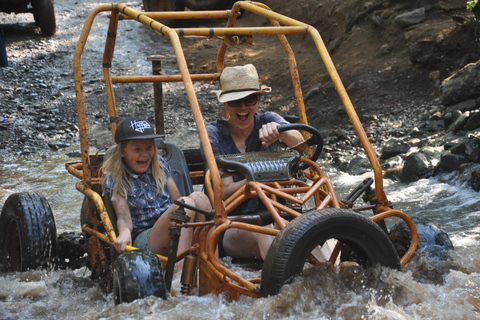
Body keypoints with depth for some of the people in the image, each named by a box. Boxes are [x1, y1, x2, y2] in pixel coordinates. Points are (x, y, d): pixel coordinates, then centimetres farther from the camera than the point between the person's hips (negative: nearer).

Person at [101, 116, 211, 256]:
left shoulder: (160, 165, 15)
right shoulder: (115, 180, 1)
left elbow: (176, 199, 9)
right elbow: (124, 217, -8)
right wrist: (124, 232, -33)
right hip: (144, 240, -5)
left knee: (198, 197, -25)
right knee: (186, 203, -31)